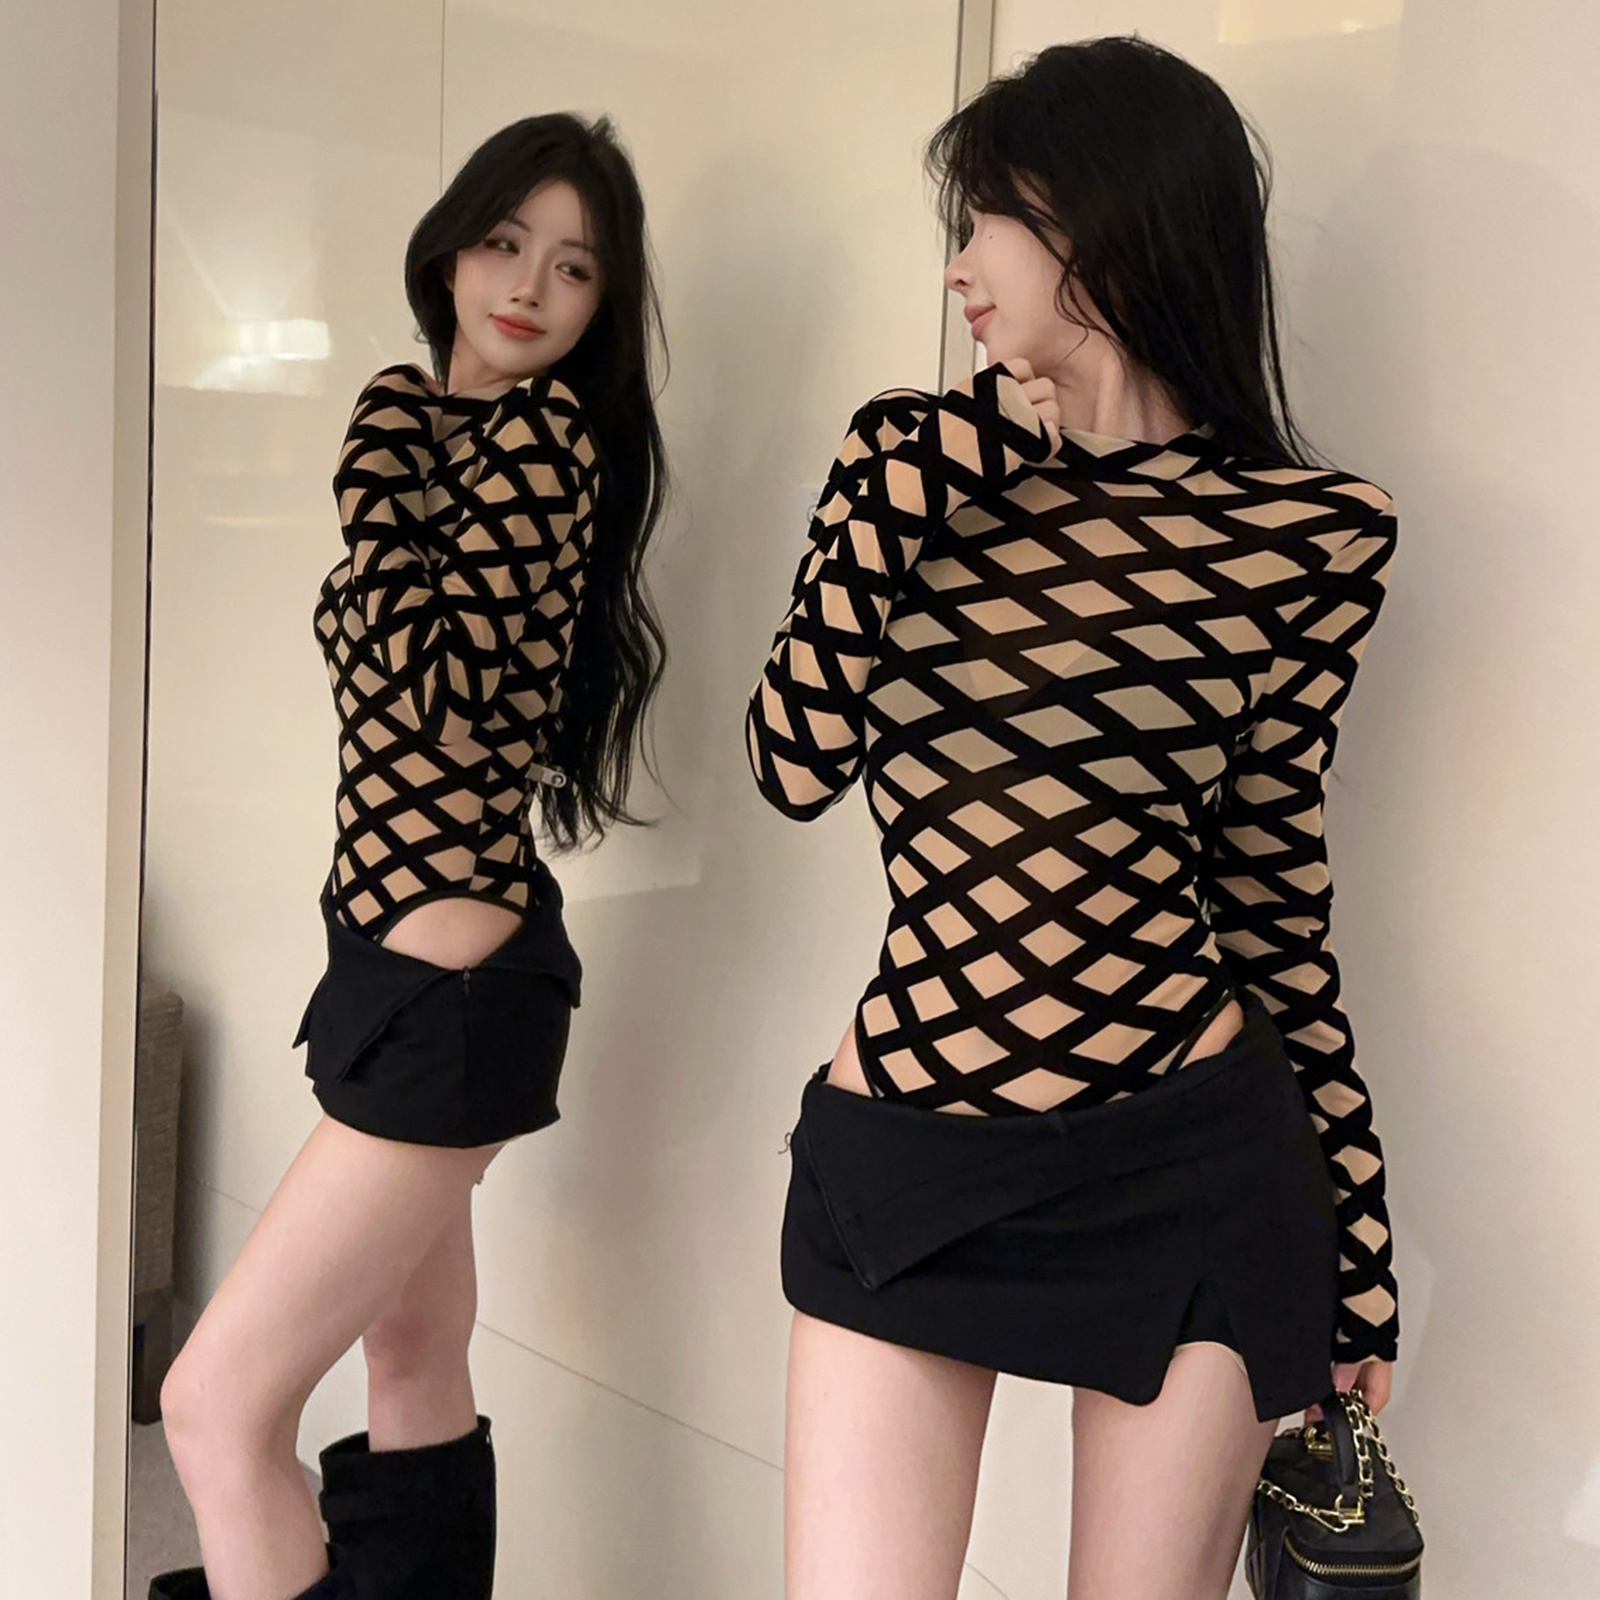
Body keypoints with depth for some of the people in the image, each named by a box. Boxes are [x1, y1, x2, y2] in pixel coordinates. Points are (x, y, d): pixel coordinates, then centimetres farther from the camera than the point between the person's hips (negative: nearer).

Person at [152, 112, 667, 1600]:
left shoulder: (546, 431, -12)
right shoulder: (433, 418, 13)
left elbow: (430, 687, -21)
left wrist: (381, 470, -12)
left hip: (449, 963, -9)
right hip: (394, 937, 9)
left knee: (220, 1404, -6)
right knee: (414, 1378, 19)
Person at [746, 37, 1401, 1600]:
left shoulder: (1305, 535, -2)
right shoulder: (919, 463, 5)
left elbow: (1273, 883, 3)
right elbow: (797, 766, -7)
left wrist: (1354, 1236, 6)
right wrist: (896, 479, -12)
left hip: (1190, 1170, -1)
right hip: (906, 1163, 2)